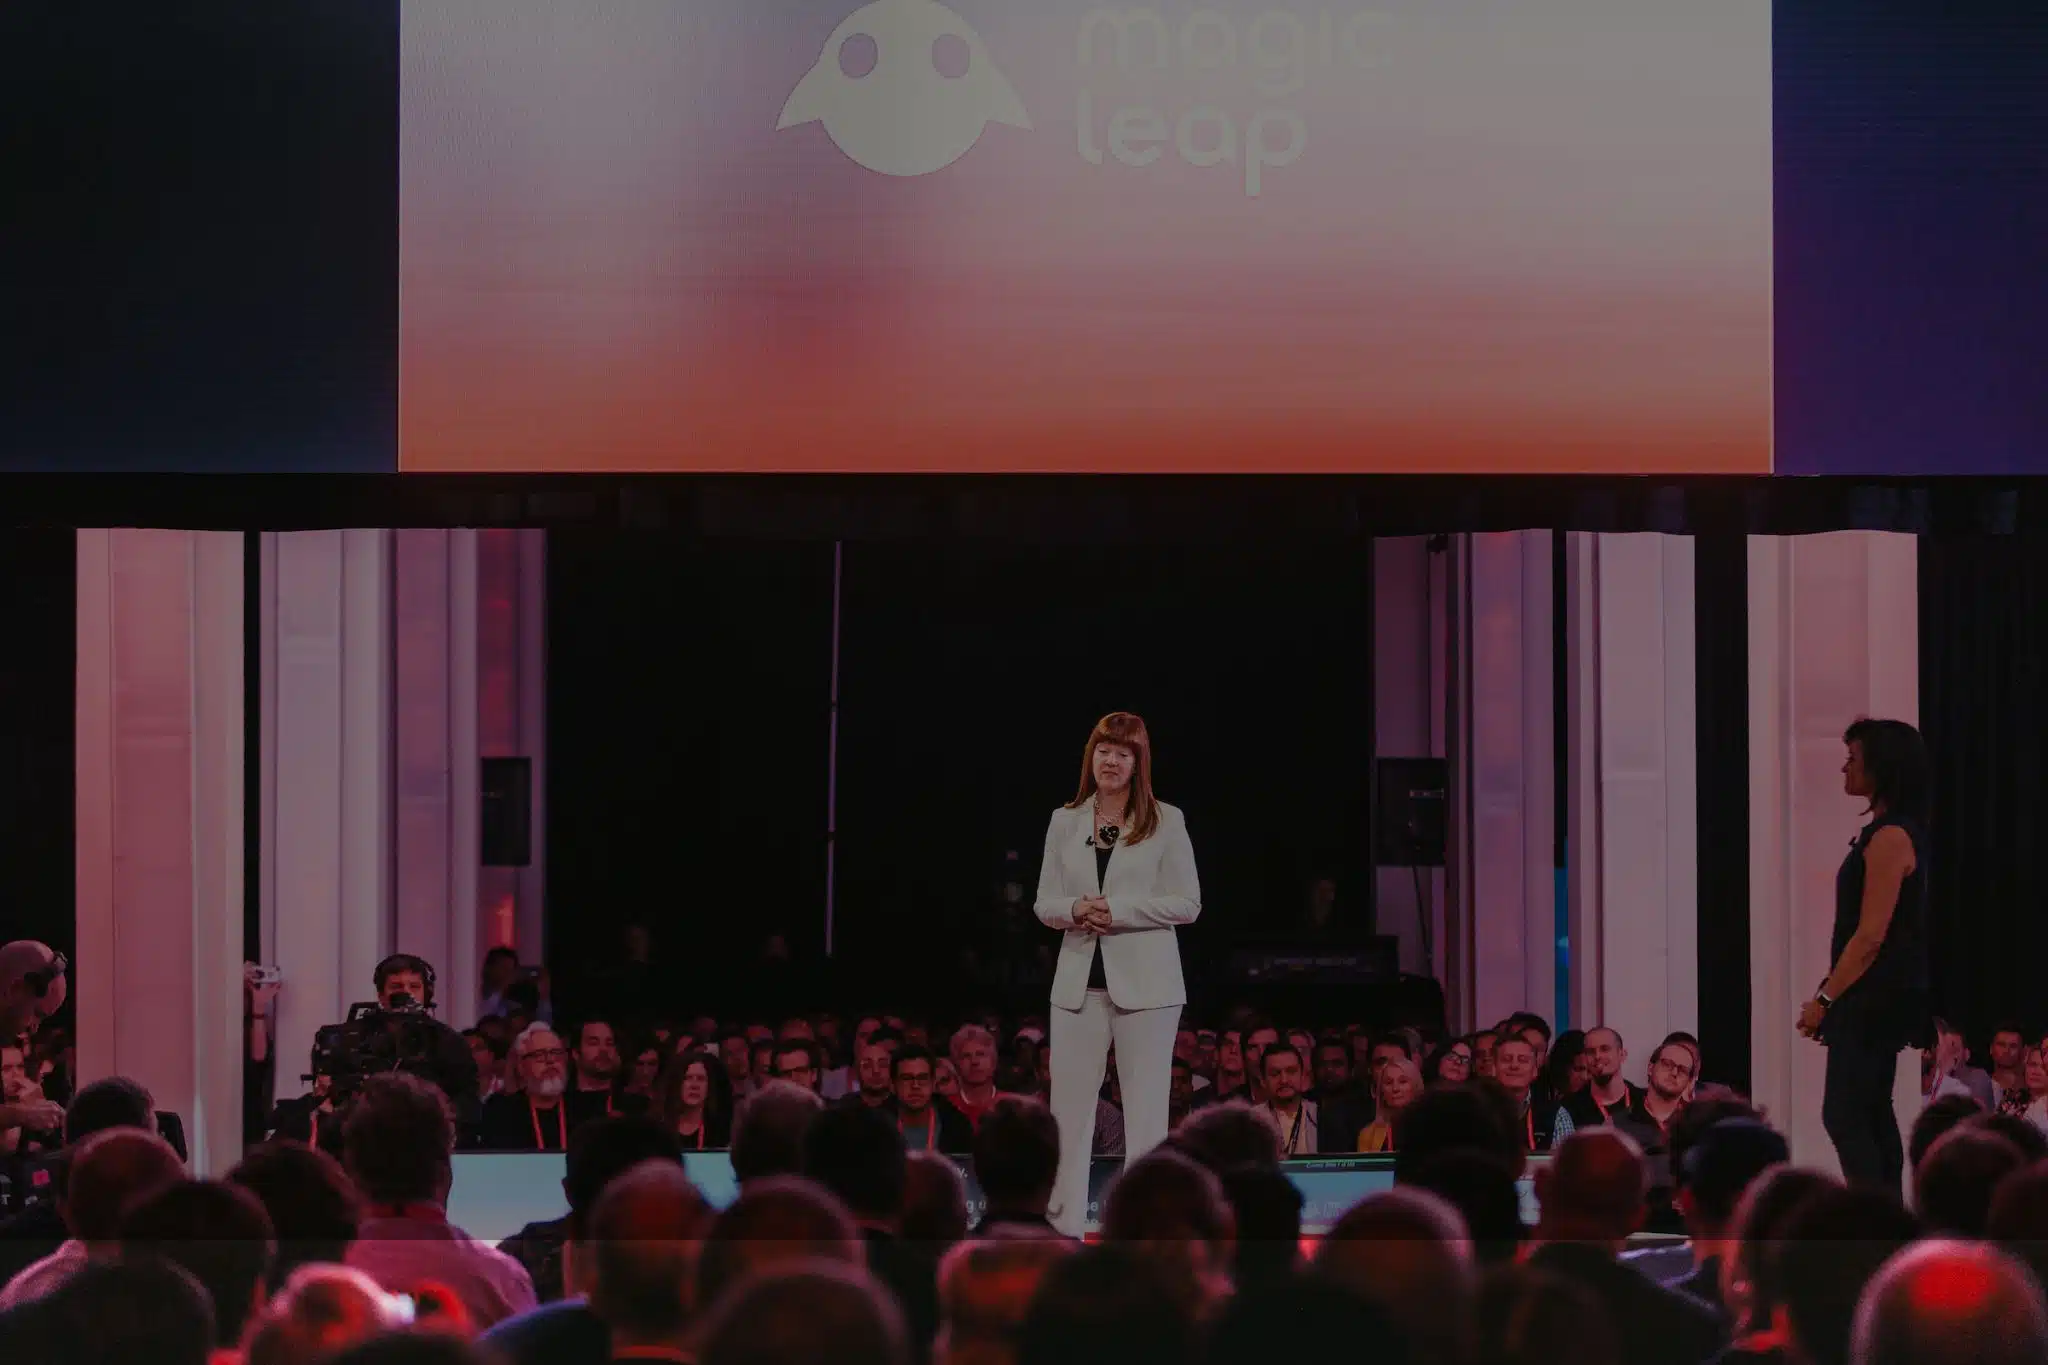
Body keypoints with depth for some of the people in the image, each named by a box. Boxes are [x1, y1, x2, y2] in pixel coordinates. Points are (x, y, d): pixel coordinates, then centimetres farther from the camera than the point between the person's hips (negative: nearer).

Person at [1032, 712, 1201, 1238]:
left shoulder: (1166, 822, 1)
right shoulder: (1065, 822, 11)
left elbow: (1187, 903, -3)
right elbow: (1044, 903, 11)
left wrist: (1118, 911, -14)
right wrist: (1075, 911, -12)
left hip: (1145, 982, -3)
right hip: (1079, 982, 3)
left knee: (1146, 1114, -1)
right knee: (1067, 1109, 2)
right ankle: (1063, 1228, 6)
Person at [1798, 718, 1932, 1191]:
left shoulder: (1890, 837, -16)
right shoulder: (1893, 832, 15)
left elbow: (1871, 936, -20)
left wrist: (1825, 999, -16)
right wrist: (1832, 996, 20)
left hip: (1874, 1001, -11)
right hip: (1879, 1001, 11)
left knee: (1844, 1117, -12)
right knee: (1872, 1116, 14)